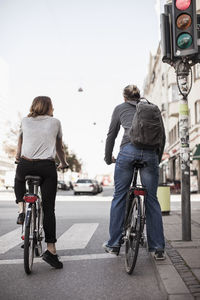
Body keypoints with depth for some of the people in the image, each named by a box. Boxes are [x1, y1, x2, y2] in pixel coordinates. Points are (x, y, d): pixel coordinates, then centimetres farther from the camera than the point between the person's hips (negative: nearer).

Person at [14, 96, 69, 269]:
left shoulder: (25, 121, 16)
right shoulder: (55, 122, 12)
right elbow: (59, 148, 22)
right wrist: (63, 163, 38)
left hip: (25, 165, 2)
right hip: (47, 167, -1)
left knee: (19, 181, 36)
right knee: (48, 208, 3)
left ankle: (21, 211, 16)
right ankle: (51, 250, 1)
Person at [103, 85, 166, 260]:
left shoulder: (120, 108, 20)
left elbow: (111, 135, 22)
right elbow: (162, 135, 20)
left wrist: (108, 158, 34)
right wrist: (158, 158, 30)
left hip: (128, 150, -2)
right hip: (150, 153, 2)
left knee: (119, 197, 9)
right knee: (152, 199, 8)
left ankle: (114, 245, 16)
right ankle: (158, 249, 11)